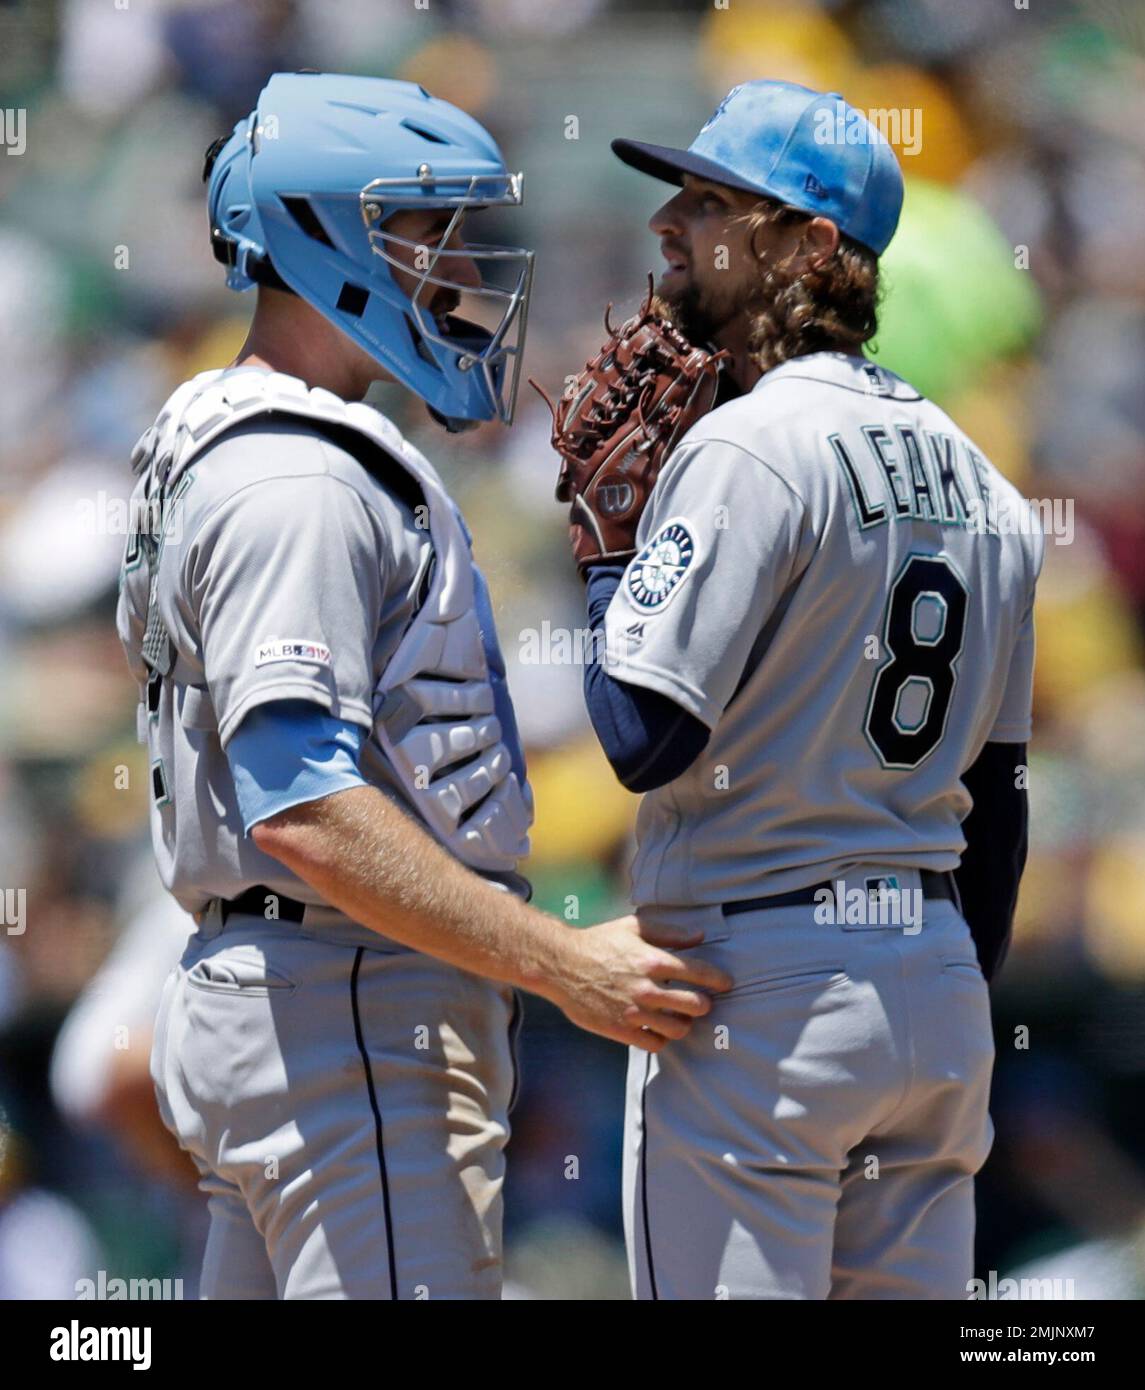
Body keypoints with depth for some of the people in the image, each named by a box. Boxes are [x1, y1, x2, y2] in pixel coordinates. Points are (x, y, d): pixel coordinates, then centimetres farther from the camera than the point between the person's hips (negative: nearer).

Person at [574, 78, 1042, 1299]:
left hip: (760, 982, -8)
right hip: (937, 973, 8)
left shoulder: (749, 450, -12)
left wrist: (606, 549, -3)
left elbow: (643, 738, -18)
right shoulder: (975, 480, 13)